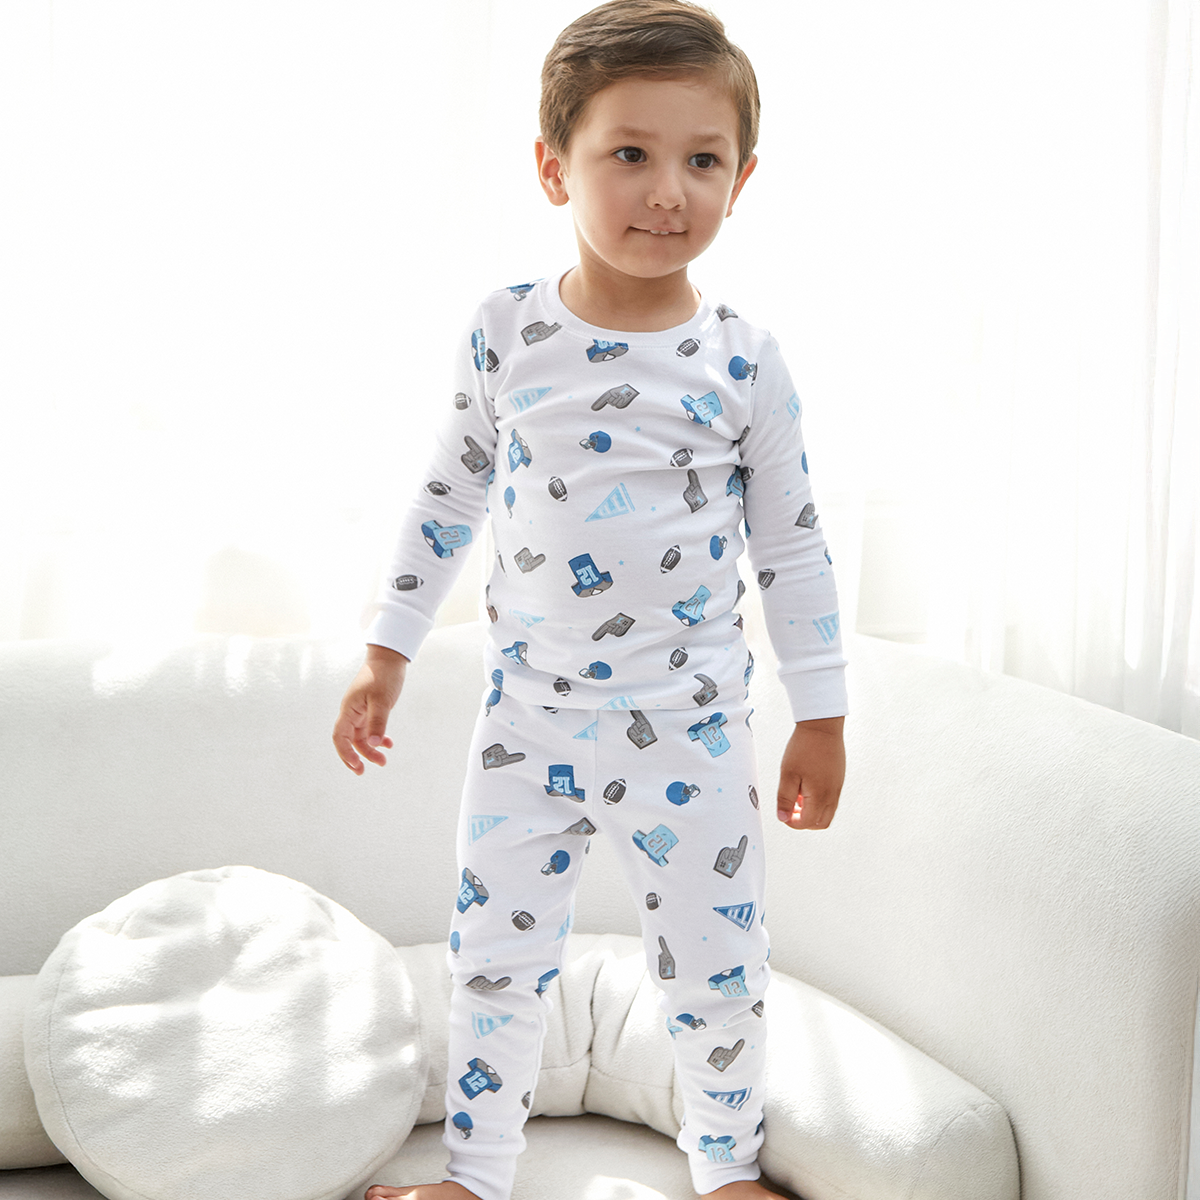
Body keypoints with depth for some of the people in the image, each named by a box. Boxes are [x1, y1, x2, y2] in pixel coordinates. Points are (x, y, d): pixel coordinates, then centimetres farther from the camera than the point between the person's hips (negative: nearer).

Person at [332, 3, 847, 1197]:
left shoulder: (743, 360, -7)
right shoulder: (507, 330, -5)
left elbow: (792, 544, 0)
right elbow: (448, 497, 6)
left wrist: (820, 718, 2)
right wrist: (385, 655, 8)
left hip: (687, 726, -1)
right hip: (528, 713, 1)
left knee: (718, 963, 9)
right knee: (494, 952, 11)